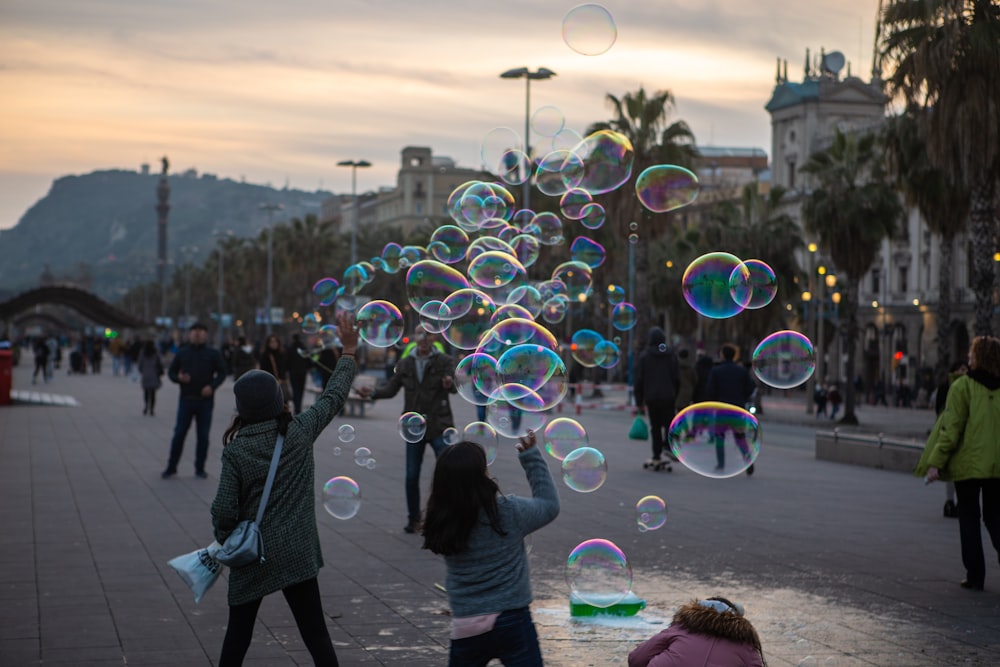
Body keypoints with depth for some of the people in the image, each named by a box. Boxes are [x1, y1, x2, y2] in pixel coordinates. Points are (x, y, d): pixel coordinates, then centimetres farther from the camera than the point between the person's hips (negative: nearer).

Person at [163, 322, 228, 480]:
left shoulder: (213, 354, 3)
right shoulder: (182, 353, 7)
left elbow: (222, 373, 3)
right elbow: (171, 372, 10)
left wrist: (212, 386, -14)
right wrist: (178, 378, -12)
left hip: (205, 400, 0)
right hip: (186, 400, 1)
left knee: (203, 436, 4)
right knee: (179, 433, 0)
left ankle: (200, 468, 13)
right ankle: (171, 467, 8)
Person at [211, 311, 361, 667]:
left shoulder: (236, 449, -10)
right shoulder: (300, 432, -5)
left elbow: (224, 509, -11)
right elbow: (334, 396, 7)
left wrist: (224, 543, 8)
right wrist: (348, 350, 17)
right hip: (297, 554, 1)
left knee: (238, 633, 15)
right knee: (315, 632, 6)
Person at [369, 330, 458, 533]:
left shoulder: (445, 361, -2)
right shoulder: (405, 364, 8)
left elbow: (454, 385, -16)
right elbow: (391, 387, 6)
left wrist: (450, 383, -41)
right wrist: (372, 393, -14)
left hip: (439, 427, -3)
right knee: (412, 476, 5)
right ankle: (413, 519, 19)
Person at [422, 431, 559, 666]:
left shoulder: (441, 523, -6)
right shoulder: (509, 512, -13)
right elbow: (549, 505, 5)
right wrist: (531, 456, 8)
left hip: (465, 629, 3)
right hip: (511, 621, -3)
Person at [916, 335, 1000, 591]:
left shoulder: (963, 386, -10)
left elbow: (952, 428, -13)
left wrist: (936, 462, -10)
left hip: (969, 464, -4)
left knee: (969, 519, 7)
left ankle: (975, 575, 7)